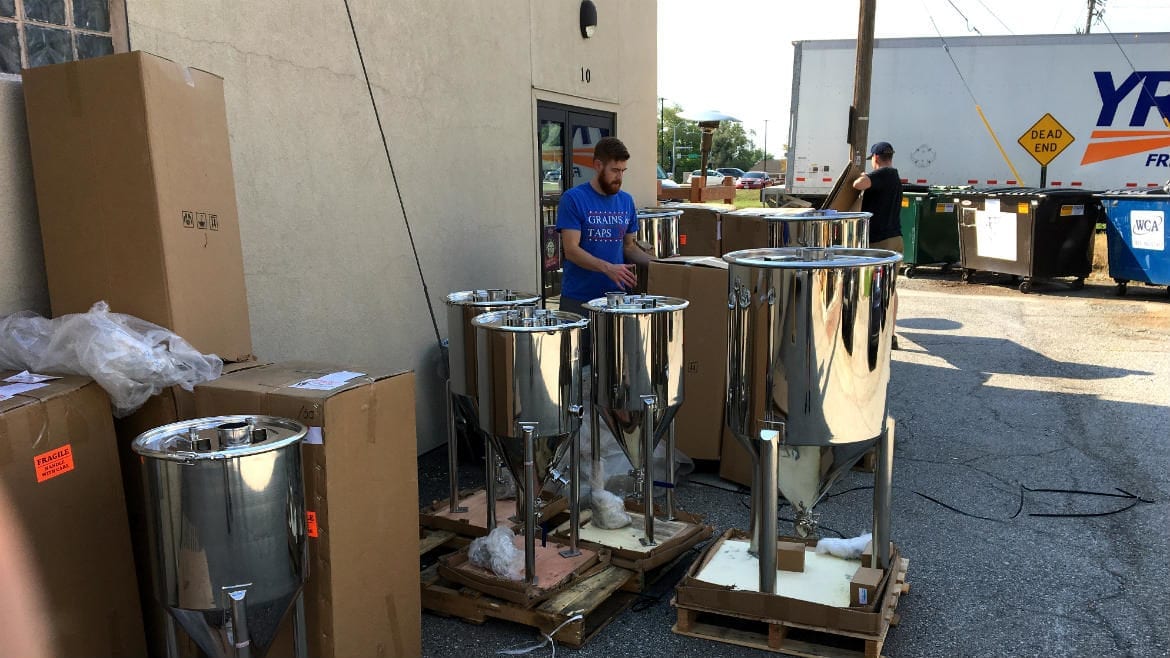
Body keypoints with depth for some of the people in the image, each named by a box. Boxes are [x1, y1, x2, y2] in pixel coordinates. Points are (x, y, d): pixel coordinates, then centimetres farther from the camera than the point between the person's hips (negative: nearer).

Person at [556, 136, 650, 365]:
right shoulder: (573, 199, -7)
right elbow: (571, 249, -14)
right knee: (578, 363, 2)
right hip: (579, 300, -4)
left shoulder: (626, 201, 9)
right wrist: (608, 268, -27)